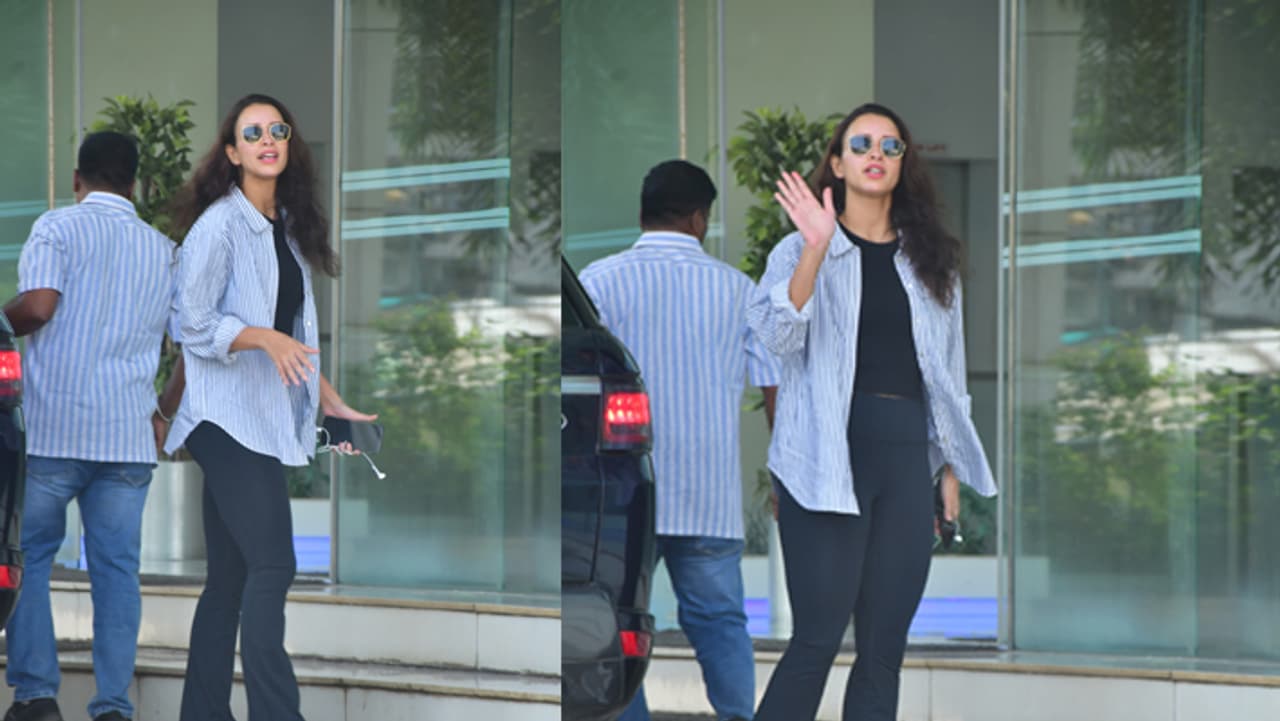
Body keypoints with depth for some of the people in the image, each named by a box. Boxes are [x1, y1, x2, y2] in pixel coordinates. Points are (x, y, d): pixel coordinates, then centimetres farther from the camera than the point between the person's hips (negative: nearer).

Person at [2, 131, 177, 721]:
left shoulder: (58, 227, -2)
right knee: (116, 568, 4)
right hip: (129, 438, 3)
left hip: (51, 429, -3)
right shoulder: (163, 250, 13)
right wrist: (170, 411, 31)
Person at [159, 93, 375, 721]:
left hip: (268, 419, 8)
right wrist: (265, 338, -25)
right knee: (273, 566, -16)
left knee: (230, 576, 7)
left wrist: (330, 402, 18)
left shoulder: (287, 229, 14)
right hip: (228, 414, -8)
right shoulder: (219, 226, -9)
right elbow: (194, 324, -12)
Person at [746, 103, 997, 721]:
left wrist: (951, 466, 13)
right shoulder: (802, 249, 3)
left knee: (885, 646, 3)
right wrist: (817, 251, -26)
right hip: (827, 456, -4)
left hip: (905, 459, 4)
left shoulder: (930, 260, 16)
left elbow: (948, 368, 19)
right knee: (819, 637, -12)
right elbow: (778, 334, -14)